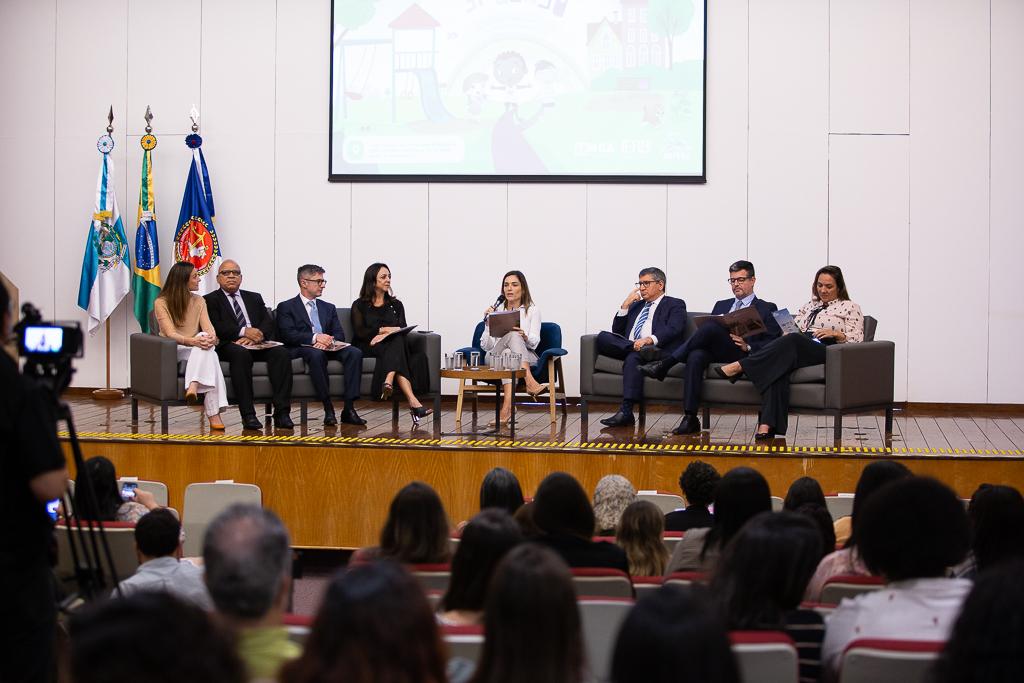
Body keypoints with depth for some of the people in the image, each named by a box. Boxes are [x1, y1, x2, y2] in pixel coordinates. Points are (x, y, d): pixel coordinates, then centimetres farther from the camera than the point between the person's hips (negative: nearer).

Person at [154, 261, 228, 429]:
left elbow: (208, 327, -2)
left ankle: (193, 386, -50)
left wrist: (212, 337, -28)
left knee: (206, 343, -33)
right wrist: (193, 341, -36)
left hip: (195, 351, 4)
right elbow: (170, 334, -17)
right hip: (172, 352, -4)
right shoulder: (161, 303, -3)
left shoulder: (199, 301, 13)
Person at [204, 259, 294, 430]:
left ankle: (282, 413, -32)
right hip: (229, 345, -4)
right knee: (241, 354, -39)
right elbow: (216, 327, -5)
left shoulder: (254, 298, 26)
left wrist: (255, 336, -11)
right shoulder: (210, 300, 13)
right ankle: (248, 414, -40)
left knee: (281, 352, -27)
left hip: (257, 345, 4)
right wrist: (244, 331, -17)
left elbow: (268, 323, 11)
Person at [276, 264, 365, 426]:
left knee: (355, 352, -26)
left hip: (327, 348, 5)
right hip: (302, 349, -5)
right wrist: (315, 338, -23)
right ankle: (328, 409, -37)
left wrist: (329, 341, -13)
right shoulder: (286, 307, 9)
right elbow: (288, 334, -8)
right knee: (317, 354, -40)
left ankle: (349, 408, -31)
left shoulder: (329, 308, 26)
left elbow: (339, 334, 13)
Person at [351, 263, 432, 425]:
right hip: (368, 349, -3)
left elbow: (403, 330, 6)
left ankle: (388, 382, -58)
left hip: (392, 346, 3)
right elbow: (360, 332, -2)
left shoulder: (396, 305, 22)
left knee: (398, 342, -35)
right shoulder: (359, 305, 13)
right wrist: (385, 329, -11)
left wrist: (385, 334, -14)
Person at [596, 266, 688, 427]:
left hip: (657, 349, -6)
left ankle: (626, 412, -45)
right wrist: (626, 305, 13)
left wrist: (649, 339, -26)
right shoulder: (636, 305, 32)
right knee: (603, 337, -21)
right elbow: (617, 331, 25)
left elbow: (673, 330, -8)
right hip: (627, 346, 6)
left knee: (633, 358, -39)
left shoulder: (675, 305, 13)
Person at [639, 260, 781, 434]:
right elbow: (707, 332, 23)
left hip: (742, 354, -4)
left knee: (712, 327, -32)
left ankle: (665, 364, -28)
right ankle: (690, 418, -41)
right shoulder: (722, 305, 33)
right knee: (695, 357, -35)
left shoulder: (767, 309, 16)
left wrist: (748, 347, -15)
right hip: (714, 352, 4)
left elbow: (772, 344, 3)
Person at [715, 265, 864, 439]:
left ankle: (739, 367, -42)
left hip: (826, 351, -4)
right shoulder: (808, 306, 32)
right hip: (797, 350, 4)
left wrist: (836, 334, -11)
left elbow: (856, 340, 7)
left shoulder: (850, 308, 17)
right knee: (778, 366, -36)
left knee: (793, 340, -37)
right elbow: (793, 330, 24)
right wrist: (787, 332, 1)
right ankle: (767, 425, -50)